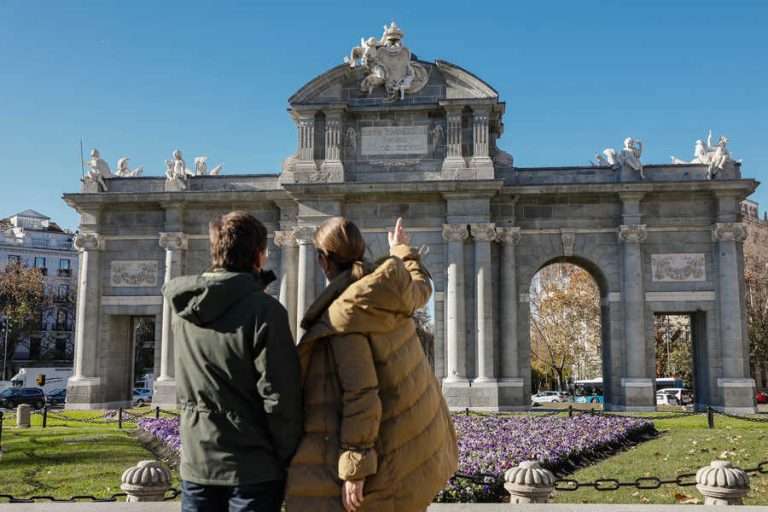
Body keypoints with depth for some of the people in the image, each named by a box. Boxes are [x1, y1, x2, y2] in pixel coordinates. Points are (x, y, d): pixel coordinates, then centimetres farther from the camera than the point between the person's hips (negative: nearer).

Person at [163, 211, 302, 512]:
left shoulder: (185, 307, -1)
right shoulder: (264, 310, -18)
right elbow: (280, 397, -17)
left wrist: (254, 281, 8)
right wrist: (289, 460, -5)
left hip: (196, 463, 5)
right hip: (252, 467, -5)